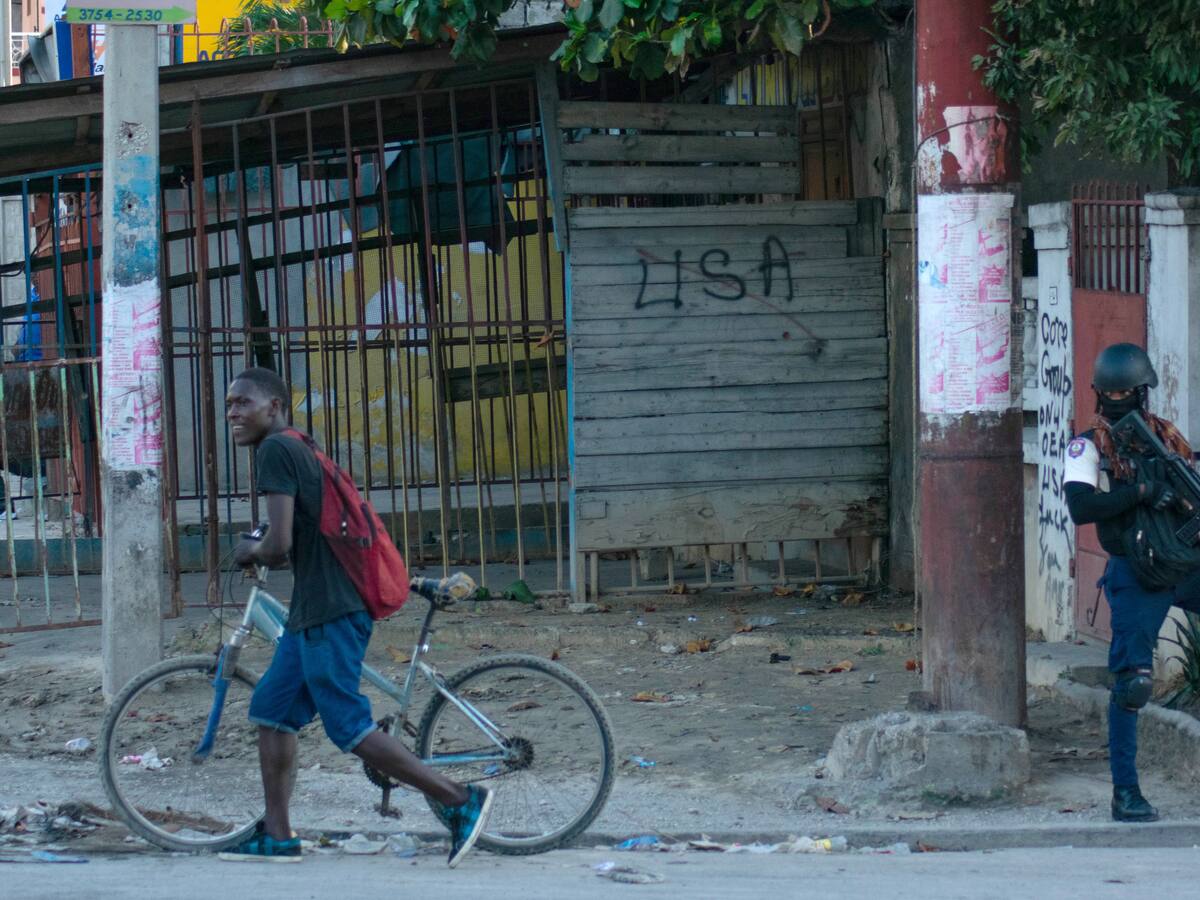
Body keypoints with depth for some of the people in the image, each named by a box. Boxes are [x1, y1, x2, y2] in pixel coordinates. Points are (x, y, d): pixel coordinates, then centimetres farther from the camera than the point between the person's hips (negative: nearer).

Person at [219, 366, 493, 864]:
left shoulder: (275, 451, -12)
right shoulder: (299, 450, 18)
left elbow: (279, 544, -20)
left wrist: (250, 551, 0)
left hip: (330, 612, -10)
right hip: (313, 610, 10)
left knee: (349, 727, -8)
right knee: (272, 708, 12)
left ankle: (461, 800, -8)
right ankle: (277, 835, 14)